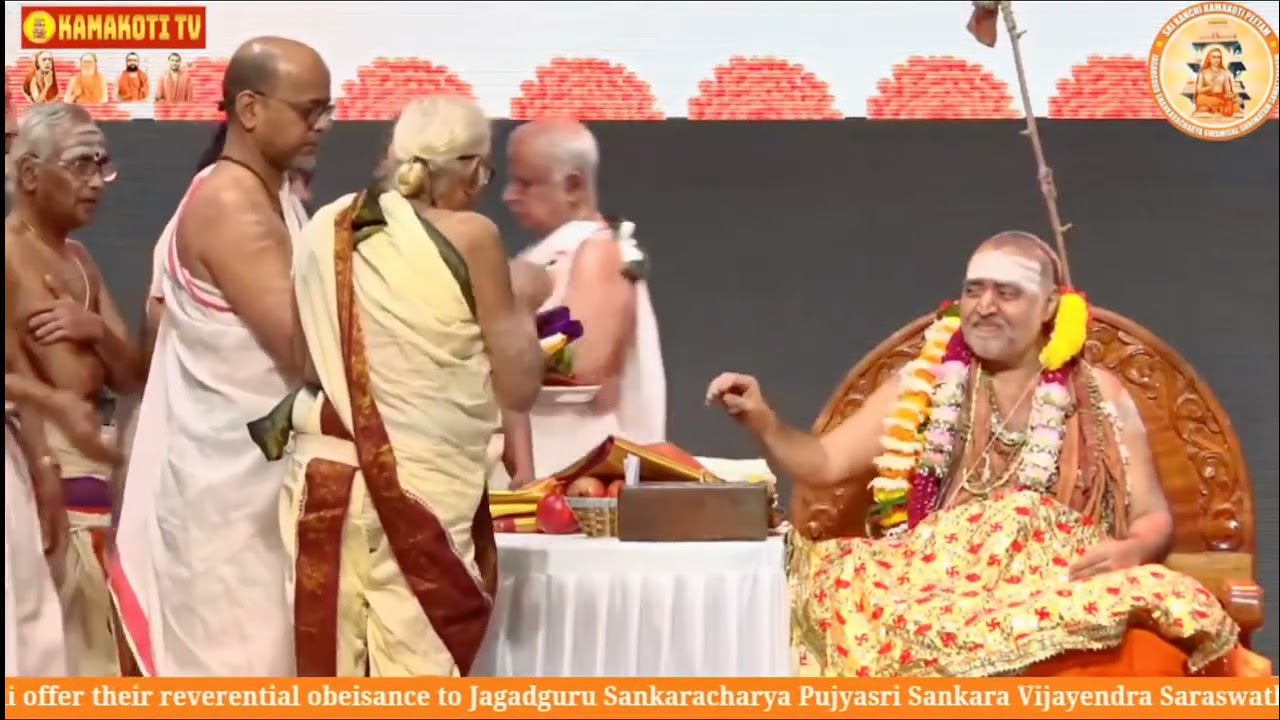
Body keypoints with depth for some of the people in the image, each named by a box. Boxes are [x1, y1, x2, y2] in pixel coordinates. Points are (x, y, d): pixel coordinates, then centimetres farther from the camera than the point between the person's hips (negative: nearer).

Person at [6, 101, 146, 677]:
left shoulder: (77, 259, 15)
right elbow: (76, 381, -22)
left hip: (88, 474, 9)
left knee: (92, 645, 11)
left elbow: (132, 379, 9)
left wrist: (96, 329, -6)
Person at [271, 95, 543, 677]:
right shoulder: (469, 237, -6)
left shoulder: (324, 229, 7)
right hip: (425, 492, -4)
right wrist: (520, 308, 13)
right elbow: (517, 387, -3)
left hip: (325, 484, 5)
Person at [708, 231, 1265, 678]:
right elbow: (822, 464, 12)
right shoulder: (922, 384, 16)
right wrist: (762, 421, -8)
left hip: (1068, 593, 0)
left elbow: (1154, 517, 13)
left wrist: (1130, 551, -11)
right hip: (939, 587, 0)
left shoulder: (1099, 395, 14)